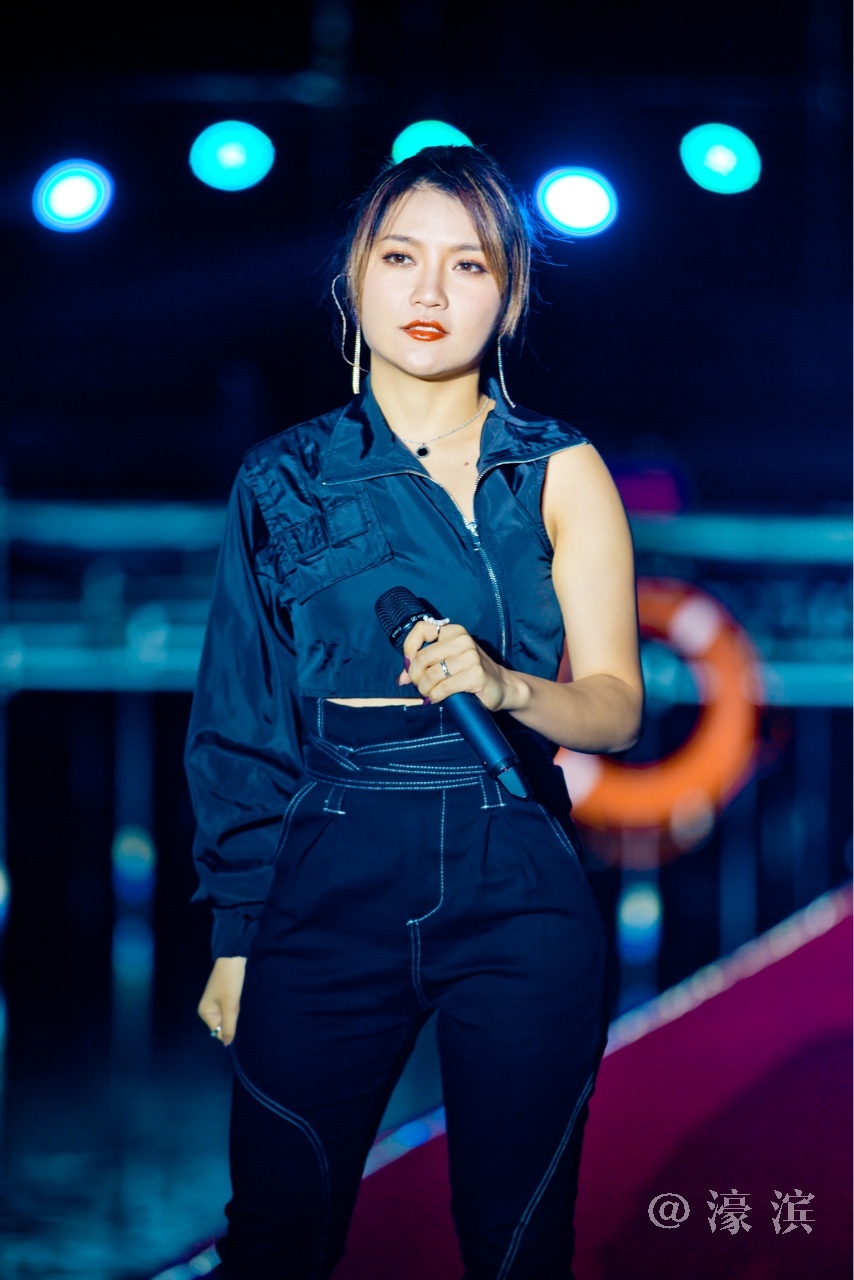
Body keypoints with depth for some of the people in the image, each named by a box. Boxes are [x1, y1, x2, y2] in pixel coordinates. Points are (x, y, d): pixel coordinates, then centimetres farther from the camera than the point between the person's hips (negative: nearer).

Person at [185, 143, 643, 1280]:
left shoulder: (561, 473, 6)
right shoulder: (283, 480, 8)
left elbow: (617, 706, 1)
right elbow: (238, 723, 10)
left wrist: (504, 685, -19)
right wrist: (236, 934, 6)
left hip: (518, 888, 0)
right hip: (329, 886, 0)